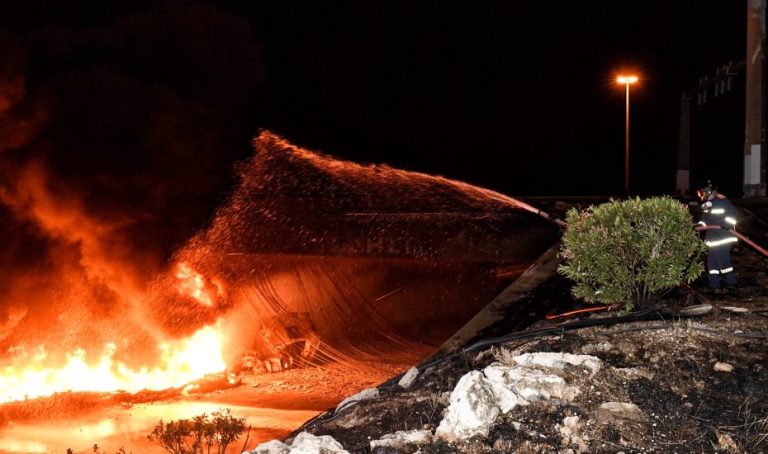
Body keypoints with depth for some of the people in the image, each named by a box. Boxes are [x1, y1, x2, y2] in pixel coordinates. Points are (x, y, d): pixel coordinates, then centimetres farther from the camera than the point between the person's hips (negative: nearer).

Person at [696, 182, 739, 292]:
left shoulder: (721, 200, -13)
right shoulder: (706, 204, 13)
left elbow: (734, 213, -15)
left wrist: (728, 223, -25)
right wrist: (700, 225, 7)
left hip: (723, 236, -9)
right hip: (712, 237, 9)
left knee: (723, 259, -10)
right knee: (712, 260, 7)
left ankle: (730, 282, 4)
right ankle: (714, 284, 12)